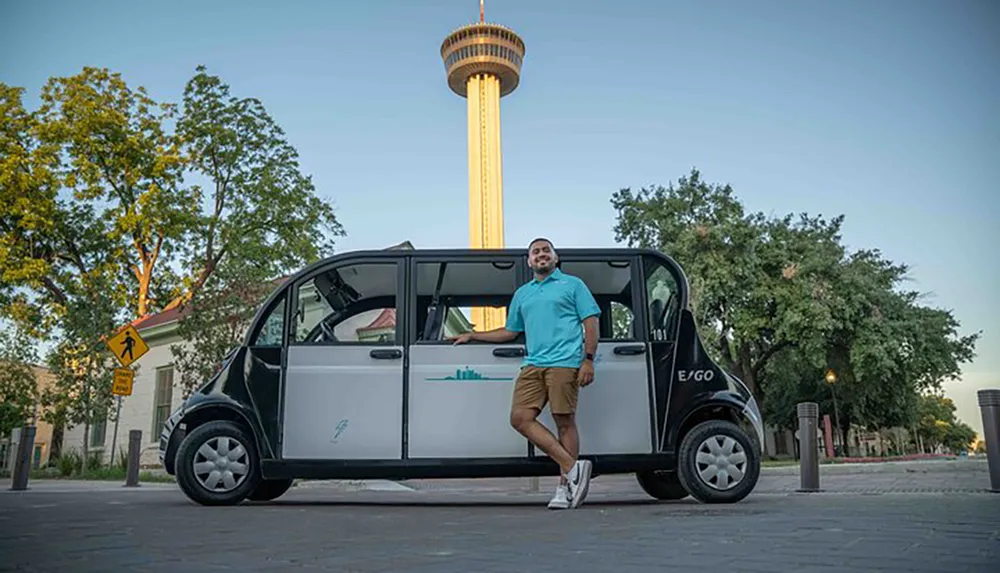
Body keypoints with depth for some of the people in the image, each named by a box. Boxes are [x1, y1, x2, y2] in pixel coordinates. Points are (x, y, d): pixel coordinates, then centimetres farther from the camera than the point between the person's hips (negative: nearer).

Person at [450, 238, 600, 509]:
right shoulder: (522, 293, 26)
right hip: (532, 364, 5)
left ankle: (565, 486, 1)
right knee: (520, 418, -9)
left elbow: (591, 323, 4)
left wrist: (588, 360, -8)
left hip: (564, 363, -5)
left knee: (565, 421, -5)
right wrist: (472, 336, 27)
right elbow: (510, 331, 31)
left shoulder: (572, 285, 11)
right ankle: (573, 467, -10)